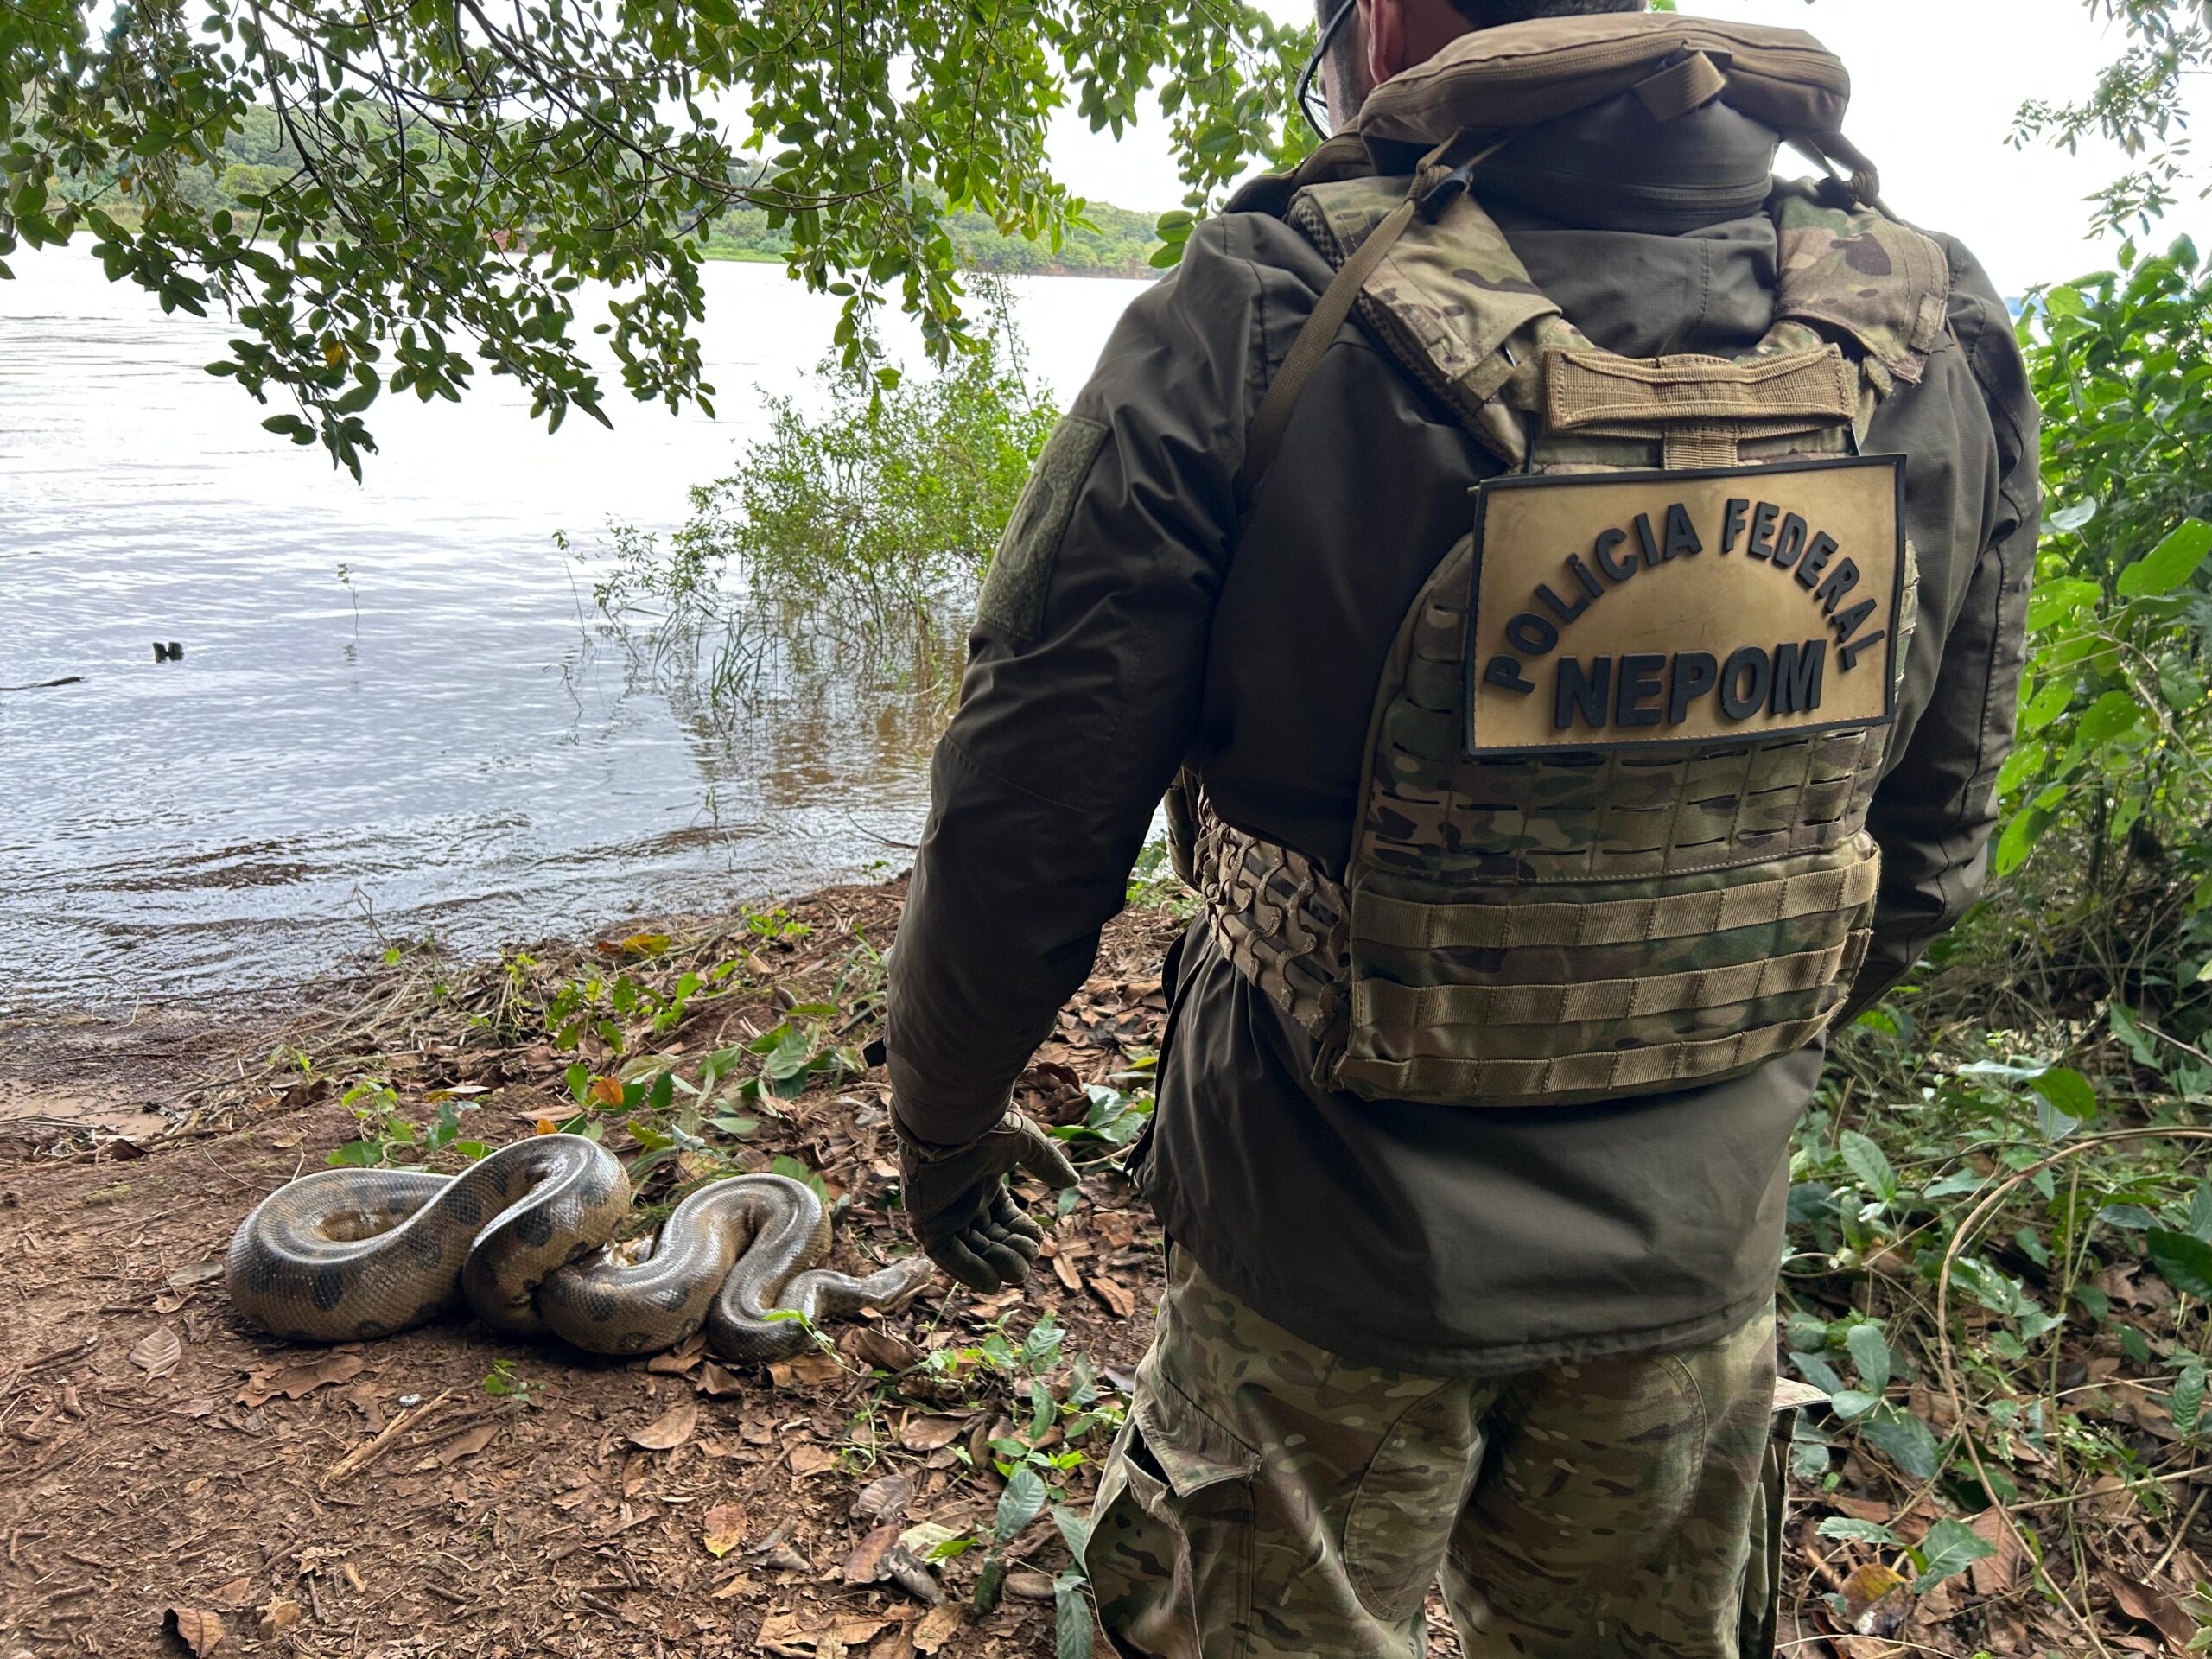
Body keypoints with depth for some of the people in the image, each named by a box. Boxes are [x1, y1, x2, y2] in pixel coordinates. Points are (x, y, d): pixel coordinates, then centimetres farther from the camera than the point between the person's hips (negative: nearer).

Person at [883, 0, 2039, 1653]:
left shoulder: (1266, 316, -21)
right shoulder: (1938, 334, -6)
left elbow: (1028, 824, -16)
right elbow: (1926, 849, 3)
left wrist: (943, 1118, 4)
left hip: (1337, 1250, -4)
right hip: (1695, 1260, 5)